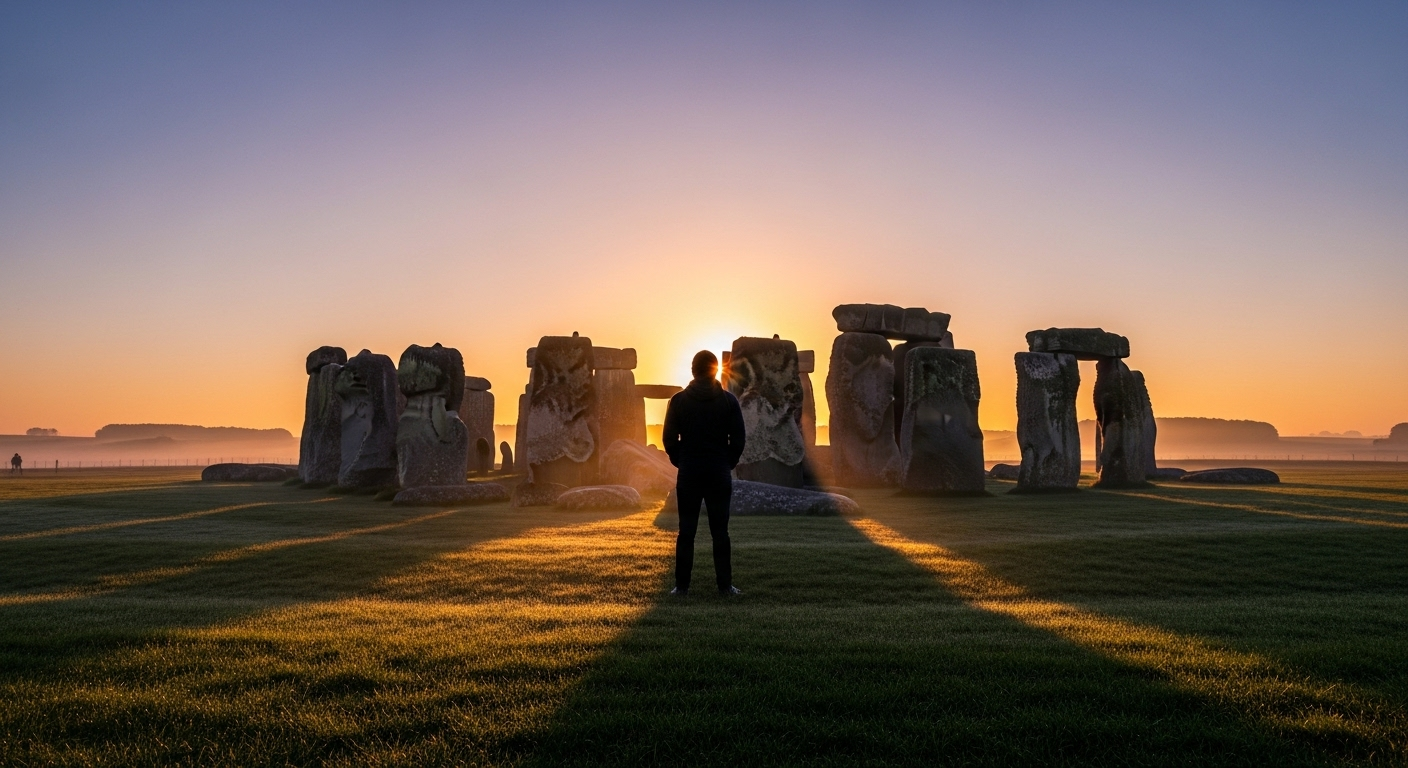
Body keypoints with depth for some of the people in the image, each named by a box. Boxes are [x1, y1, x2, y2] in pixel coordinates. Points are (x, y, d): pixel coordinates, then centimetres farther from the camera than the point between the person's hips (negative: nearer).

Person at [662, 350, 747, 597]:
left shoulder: (679, 400, -3)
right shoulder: (728, 400, -2)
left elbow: (669, 439, -2)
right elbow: (738, 439, -2)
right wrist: (728, 463, 11)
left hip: (688, 474, 0)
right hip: (719, 474, 0)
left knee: (686, 532, 4)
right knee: (720, 531, 4)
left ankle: (682, 586, 4)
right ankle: (725, 585, 5)